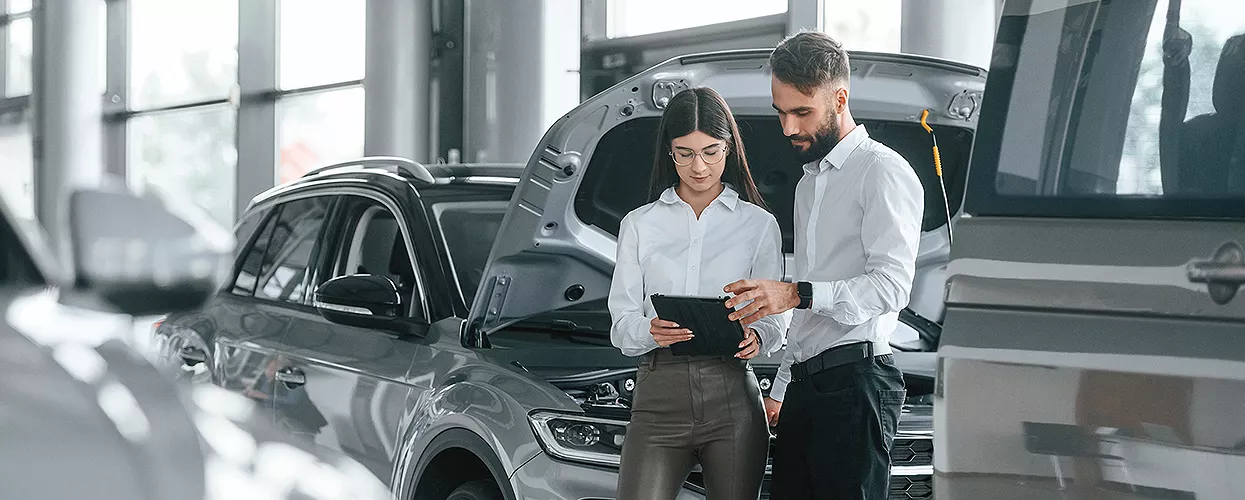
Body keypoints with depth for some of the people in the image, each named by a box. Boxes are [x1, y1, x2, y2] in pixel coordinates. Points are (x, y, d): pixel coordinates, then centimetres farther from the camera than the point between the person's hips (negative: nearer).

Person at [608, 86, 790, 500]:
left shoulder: (758, 224, 11)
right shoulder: (640, 225, 13)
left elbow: (774, 317, 9)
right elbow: (621, 323, 8)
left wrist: (756, 336, -14)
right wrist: (650, 331, -15)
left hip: (732, 395, 0)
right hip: (659, 392, 0)